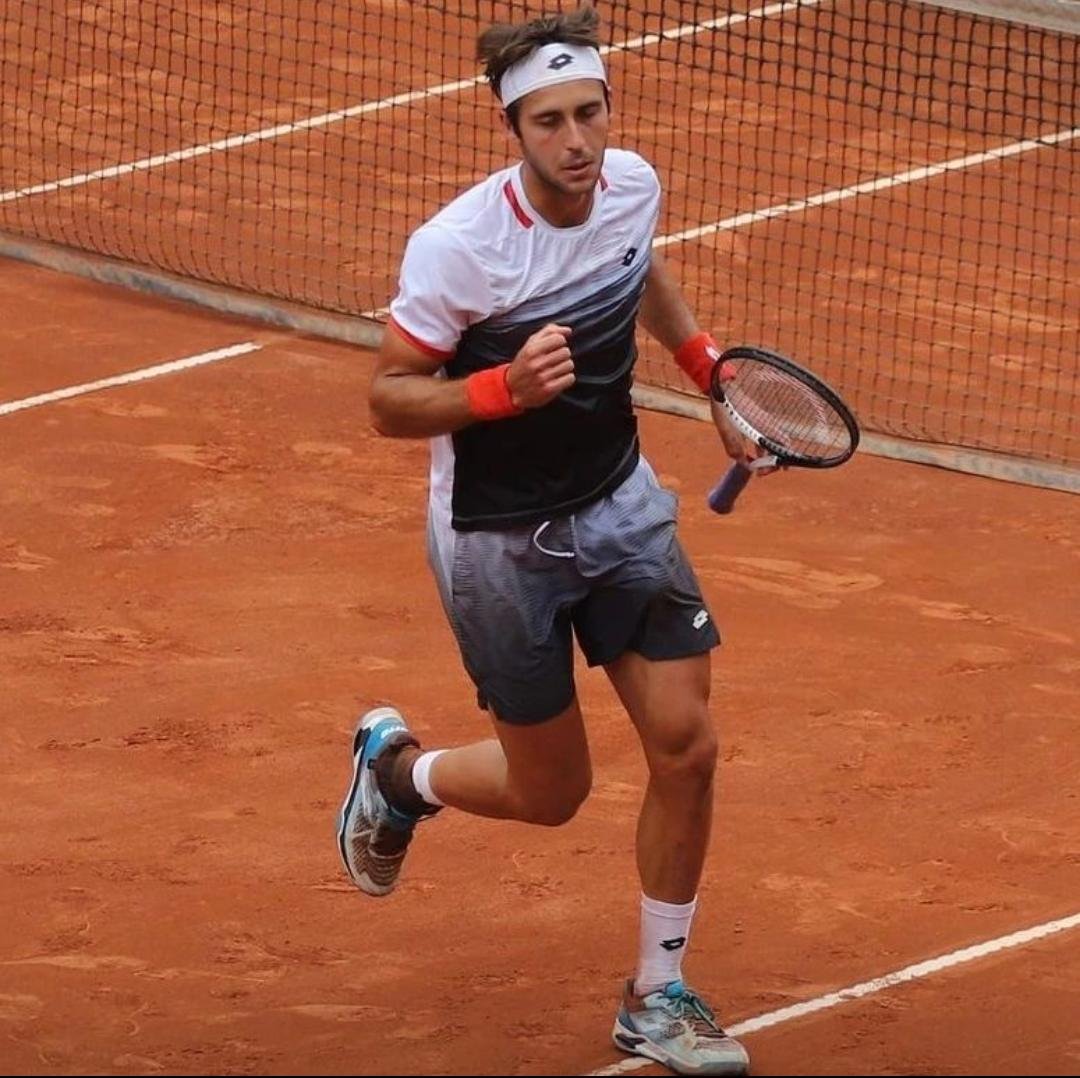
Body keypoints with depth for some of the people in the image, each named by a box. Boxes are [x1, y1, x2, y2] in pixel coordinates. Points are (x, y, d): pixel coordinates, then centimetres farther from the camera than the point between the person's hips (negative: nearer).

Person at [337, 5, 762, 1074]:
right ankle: (395, 767, 40)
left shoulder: (632, 184, -8)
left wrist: (709, 369, 10)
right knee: (550, 792, 6)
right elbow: (389, 400, -19)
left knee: (684, 744, -5)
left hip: (621, 504, 5)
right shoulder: (457, 246, -27)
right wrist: (506, 388, -35)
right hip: (498, 537, -5)